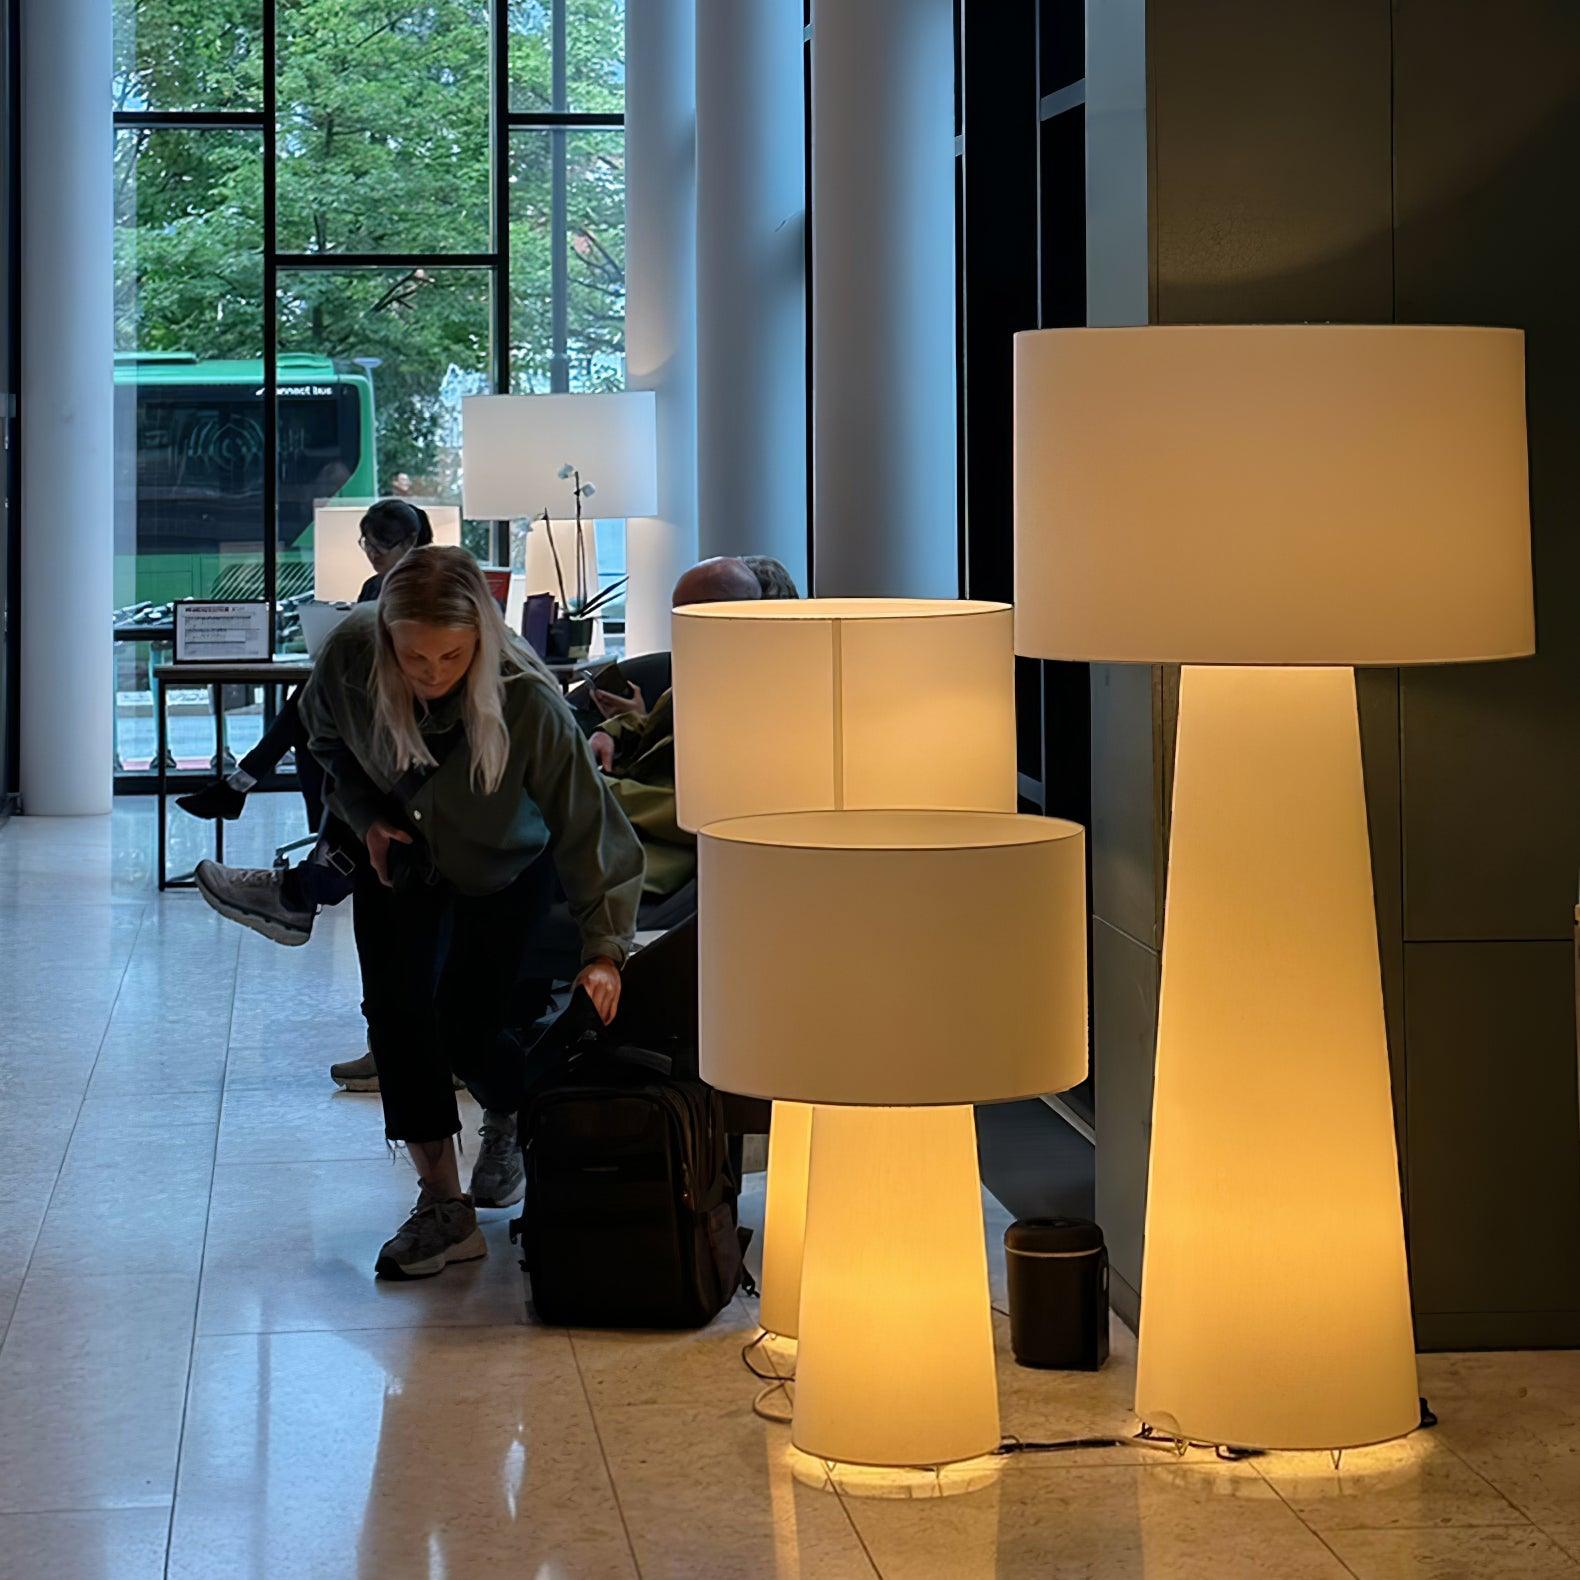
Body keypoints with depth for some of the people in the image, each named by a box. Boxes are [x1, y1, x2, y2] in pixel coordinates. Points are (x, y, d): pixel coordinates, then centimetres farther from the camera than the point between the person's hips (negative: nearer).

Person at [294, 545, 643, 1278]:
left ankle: (515, 1116, 36)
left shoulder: (528, 701, -39)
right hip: (398, 856, 2)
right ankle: (443, 1206, -11)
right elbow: (323, 733, -4)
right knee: (397, 1008, -15)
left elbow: (586, 819, -32)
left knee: (467, 1029, -2)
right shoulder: (350, 660, -30)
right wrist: (364, 813, -14)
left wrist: (604, 947, -37)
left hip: (502, 867, -2)